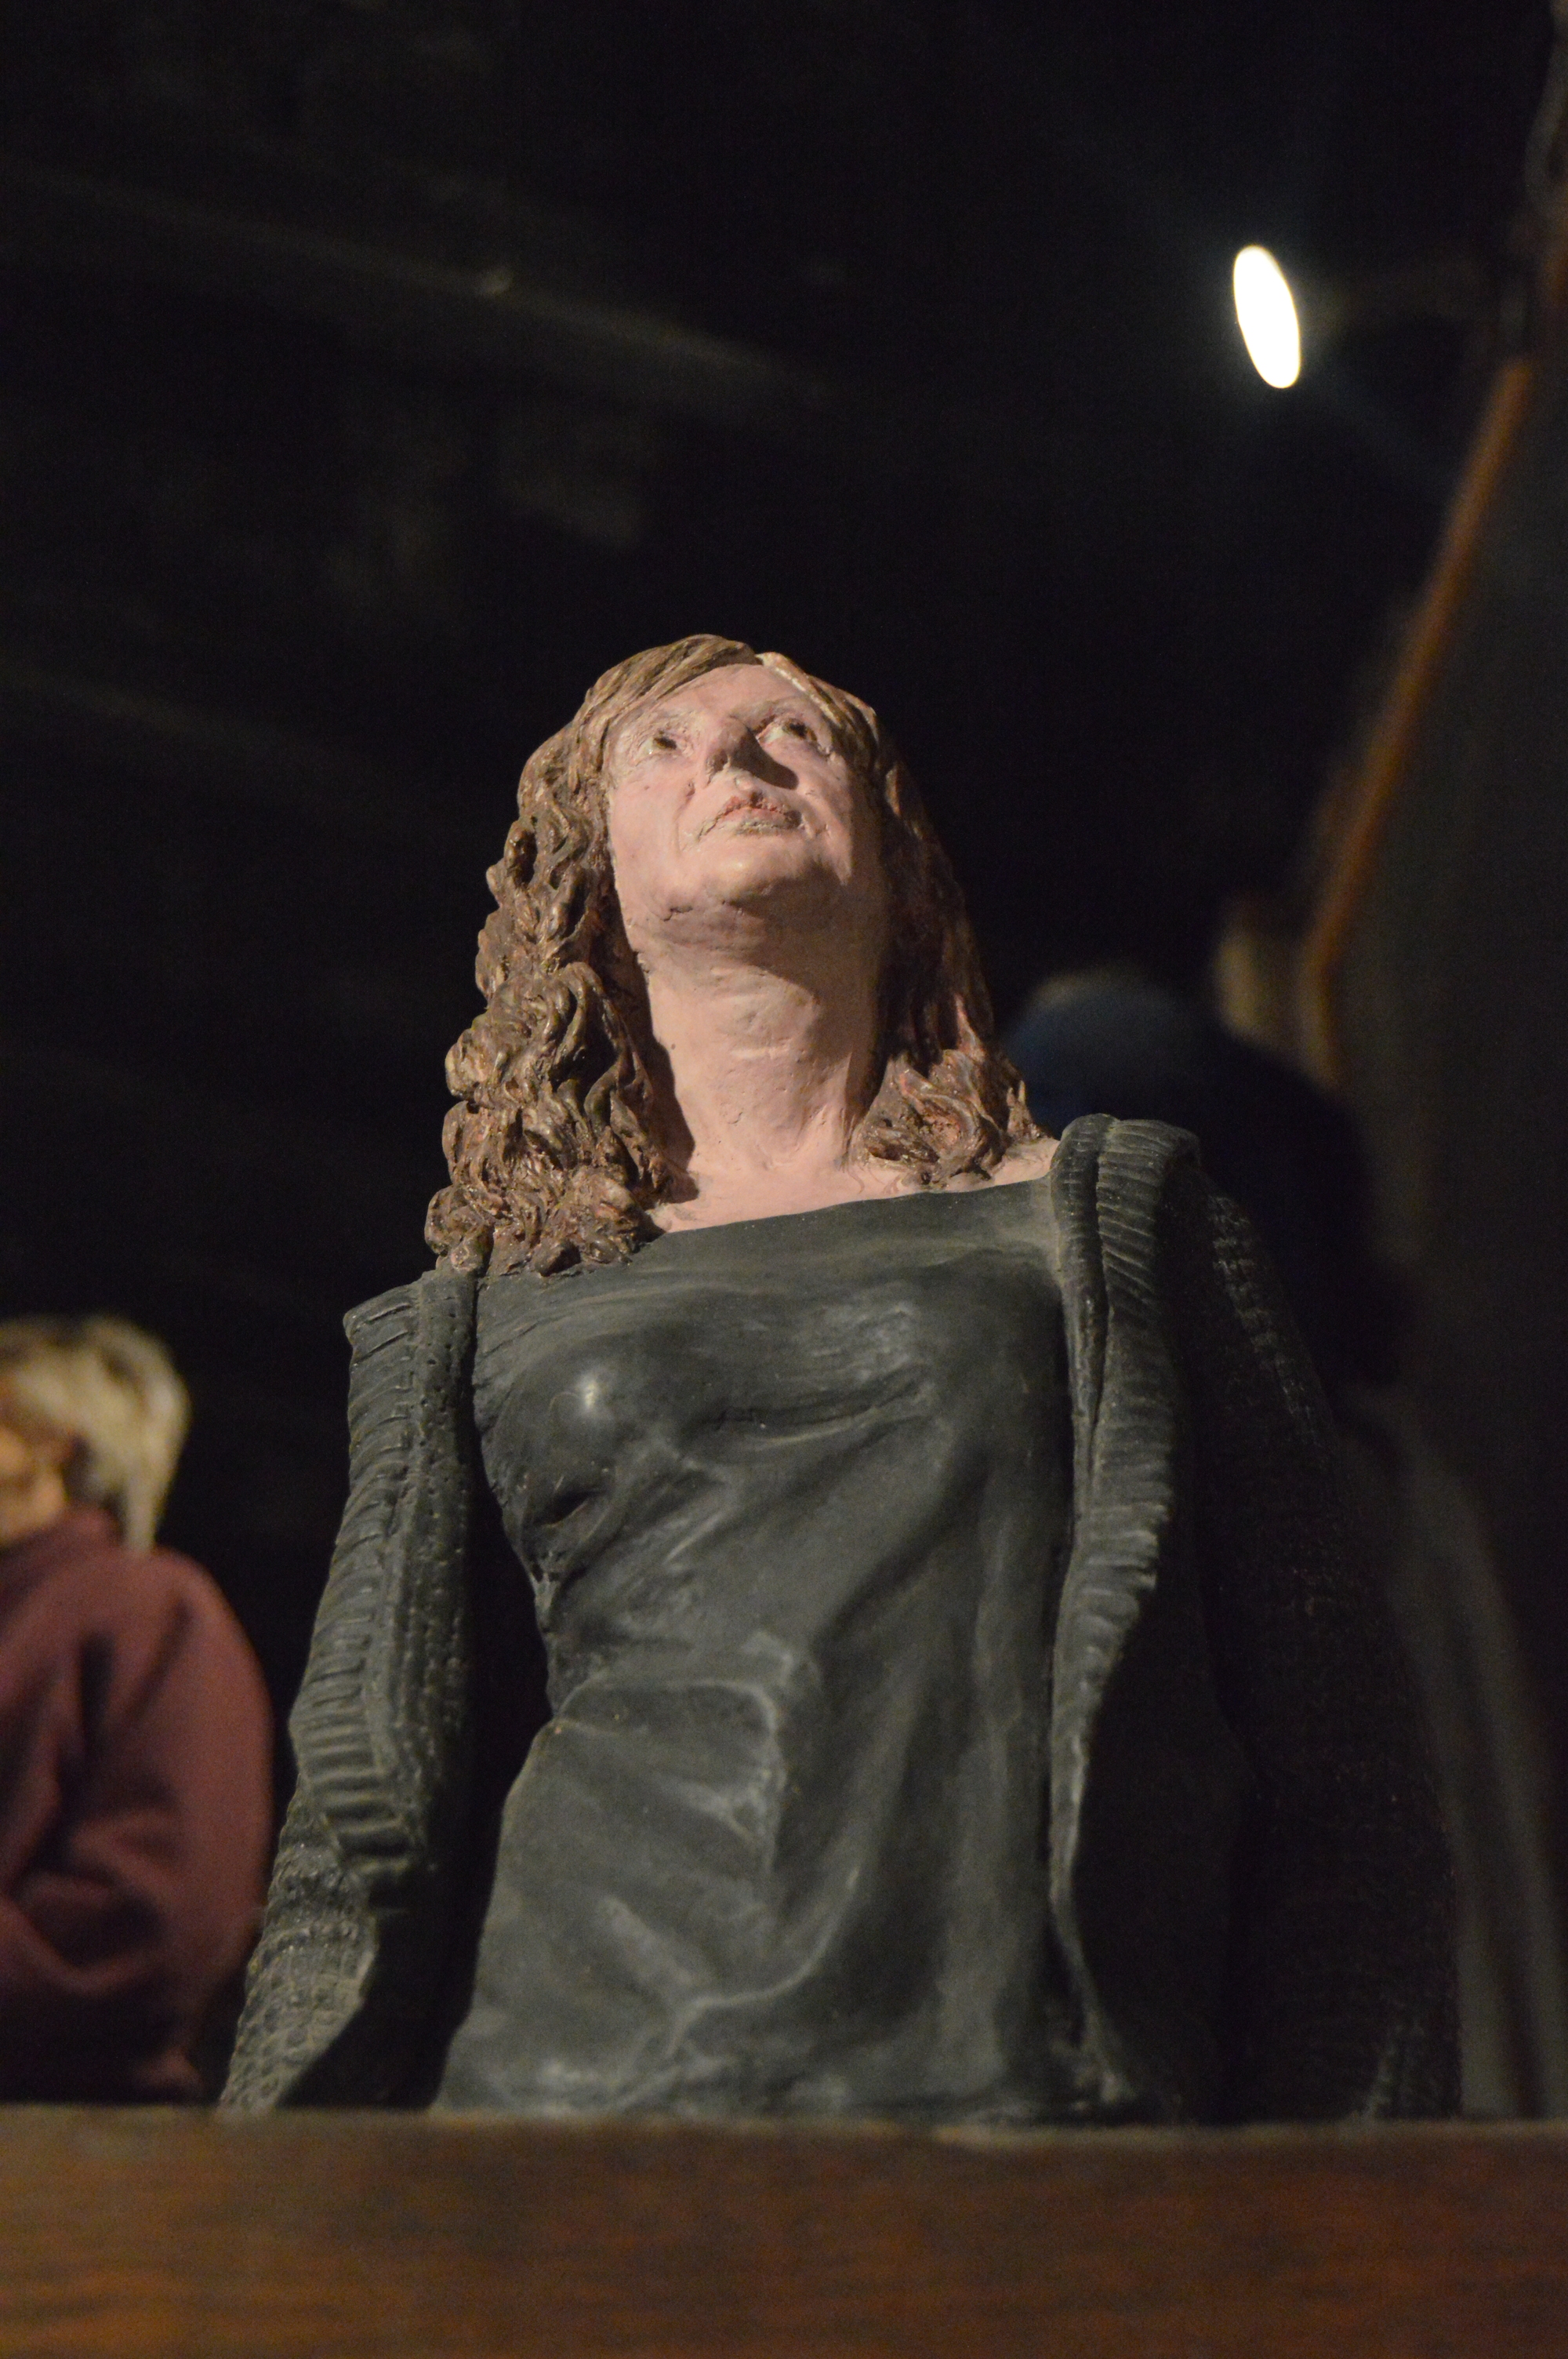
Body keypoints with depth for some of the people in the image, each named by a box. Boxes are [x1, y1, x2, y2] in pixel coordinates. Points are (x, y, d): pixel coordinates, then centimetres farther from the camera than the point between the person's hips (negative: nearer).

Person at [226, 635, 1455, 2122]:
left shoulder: (1110, 1222, 17)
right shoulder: (472, 1329, 20)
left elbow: (1339, 1774, 11)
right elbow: (364, 1841, 14)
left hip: (1046, 2111, 0)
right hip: (574, 2082, 0)